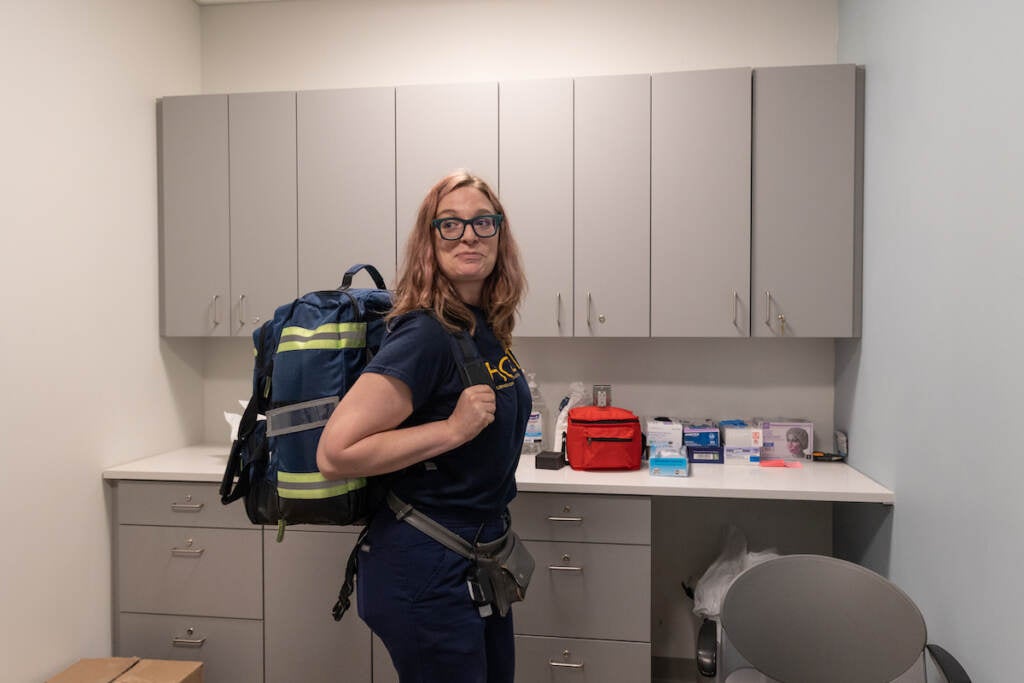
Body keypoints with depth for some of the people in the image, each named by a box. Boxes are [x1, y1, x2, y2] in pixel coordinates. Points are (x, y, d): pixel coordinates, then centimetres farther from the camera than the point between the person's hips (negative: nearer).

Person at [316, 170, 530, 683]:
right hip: (427, 571, -8)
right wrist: (454, 428, -26)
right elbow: (335, 453, -27)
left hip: (478, 560, 8)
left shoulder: (486, 328, 2)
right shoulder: (425, 334, -23)